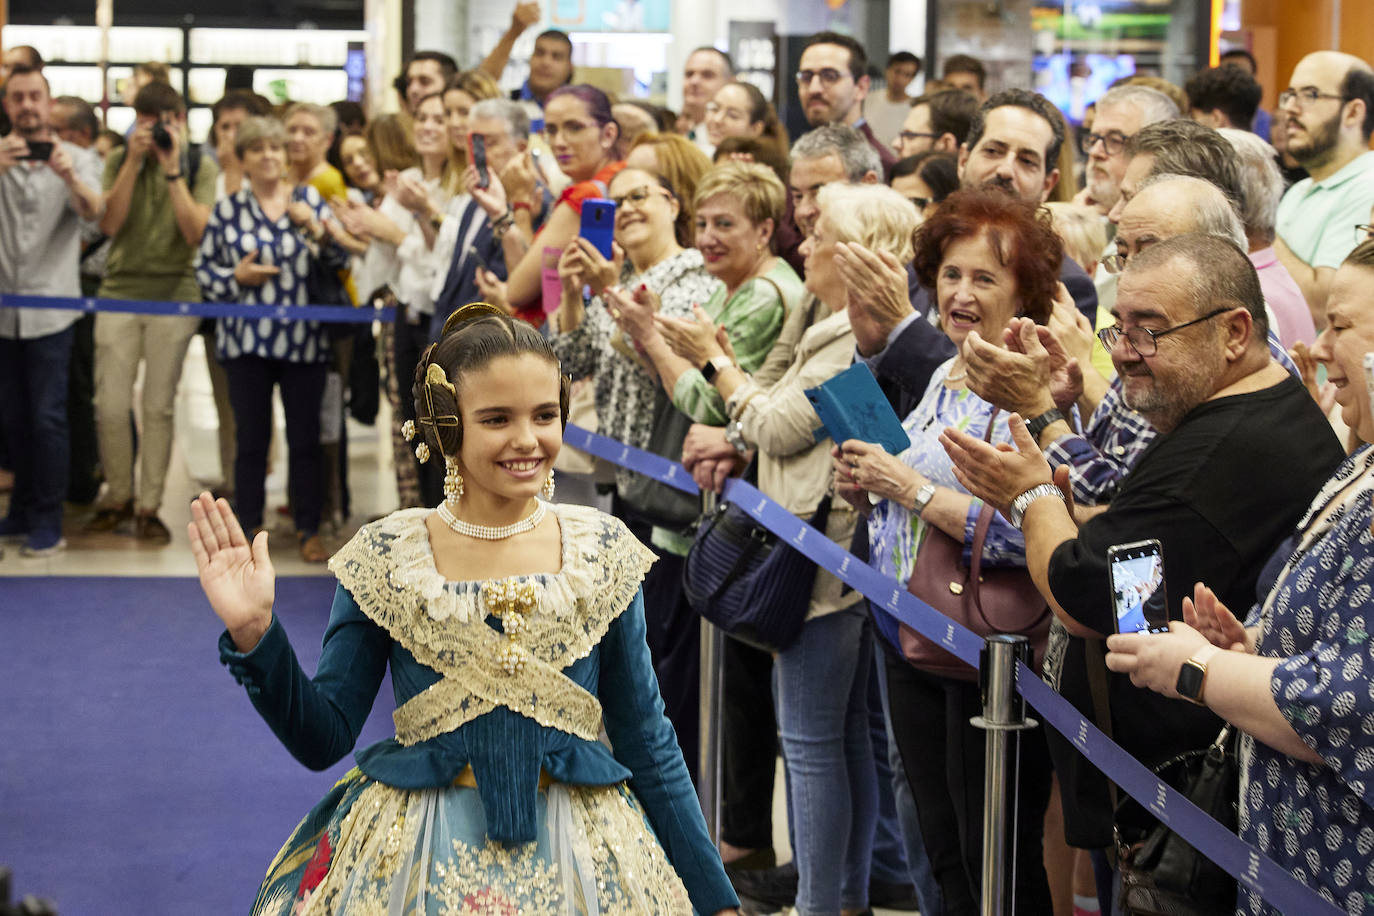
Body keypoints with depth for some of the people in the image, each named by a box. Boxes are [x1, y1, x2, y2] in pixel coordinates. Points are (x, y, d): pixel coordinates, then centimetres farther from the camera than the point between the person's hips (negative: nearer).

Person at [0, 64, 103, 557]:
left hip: (50, 308, -3)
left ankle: (47, 520, 3)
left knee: (47, 416, -4)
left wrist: (69, 177, -38)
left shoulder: (78, 159, 0)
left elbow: (93, 212, -17)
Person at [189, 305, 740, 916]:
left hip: (578, 862, 1)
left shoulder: (603, 552, -1)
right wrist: (253, 635, -17)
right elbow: (323, 739, -2)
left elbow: (647, 743, 4)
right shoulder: (385, 557, -4)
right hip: (411, 860, -1)